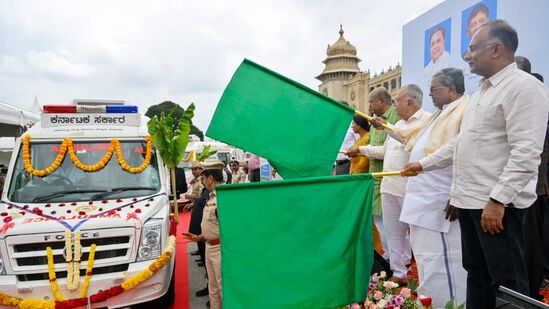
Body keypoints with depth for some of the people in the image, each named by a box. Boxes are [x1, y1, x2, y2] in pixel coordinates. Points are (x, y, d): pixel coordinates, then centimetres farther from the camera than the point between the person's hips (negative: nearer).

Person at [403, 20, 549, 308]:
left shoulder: (523, 86, -11)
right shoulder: (481, 91, 17)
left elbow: (525, 153, -20)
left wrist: (498, 200, -23)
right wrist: (423, 164, 22)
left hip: (497, 204, -9)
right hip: (469, 200, 9)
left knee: (507, 280, 1)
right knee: (476, 273, 17)